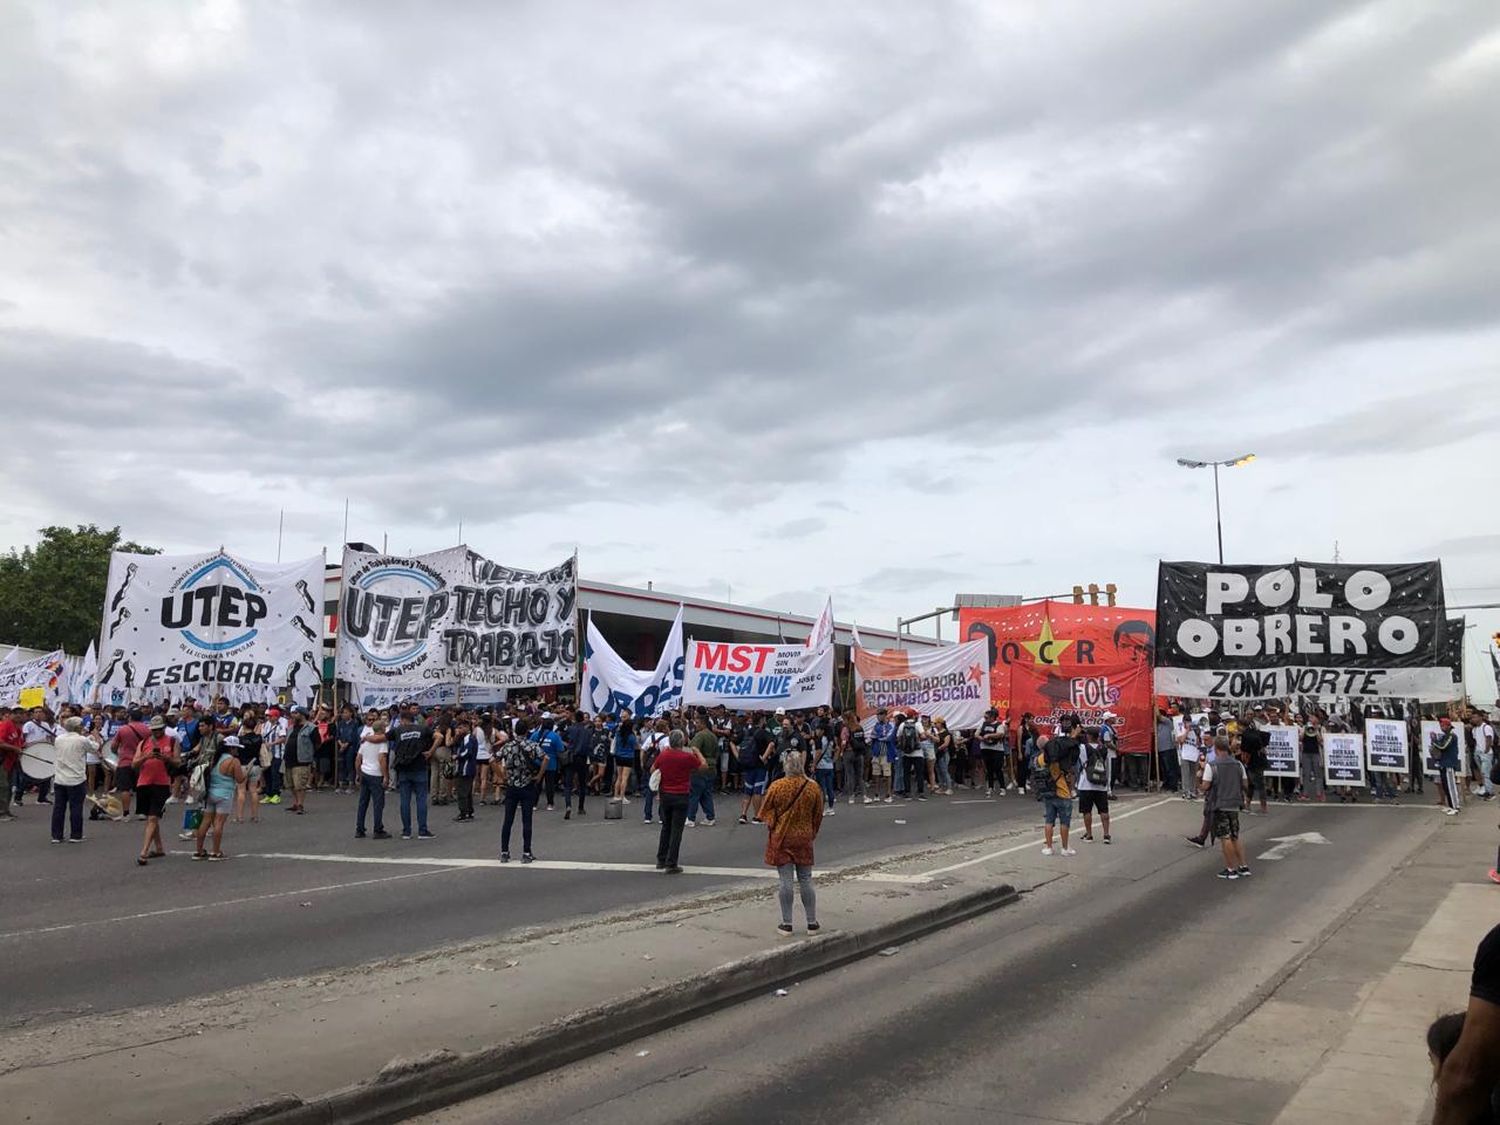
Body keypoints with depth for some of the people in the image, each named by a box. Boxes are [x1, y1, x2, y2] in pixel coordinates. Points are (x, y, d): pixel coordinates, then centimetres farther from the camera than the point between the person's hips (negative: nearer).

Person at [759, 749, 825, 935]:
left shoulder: (777, 786, -12)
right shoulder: (812, 787, -5)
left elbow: (766, 813, -5)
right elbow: (818, 815, 6)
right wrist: (812, 834, 19)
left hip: (781, 839, -2)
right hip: (804, 839, 2)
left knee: (785, 881, 2)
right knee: (805, 880, 10)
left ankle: (786, 924, 6)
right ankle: (812, 923, 14)